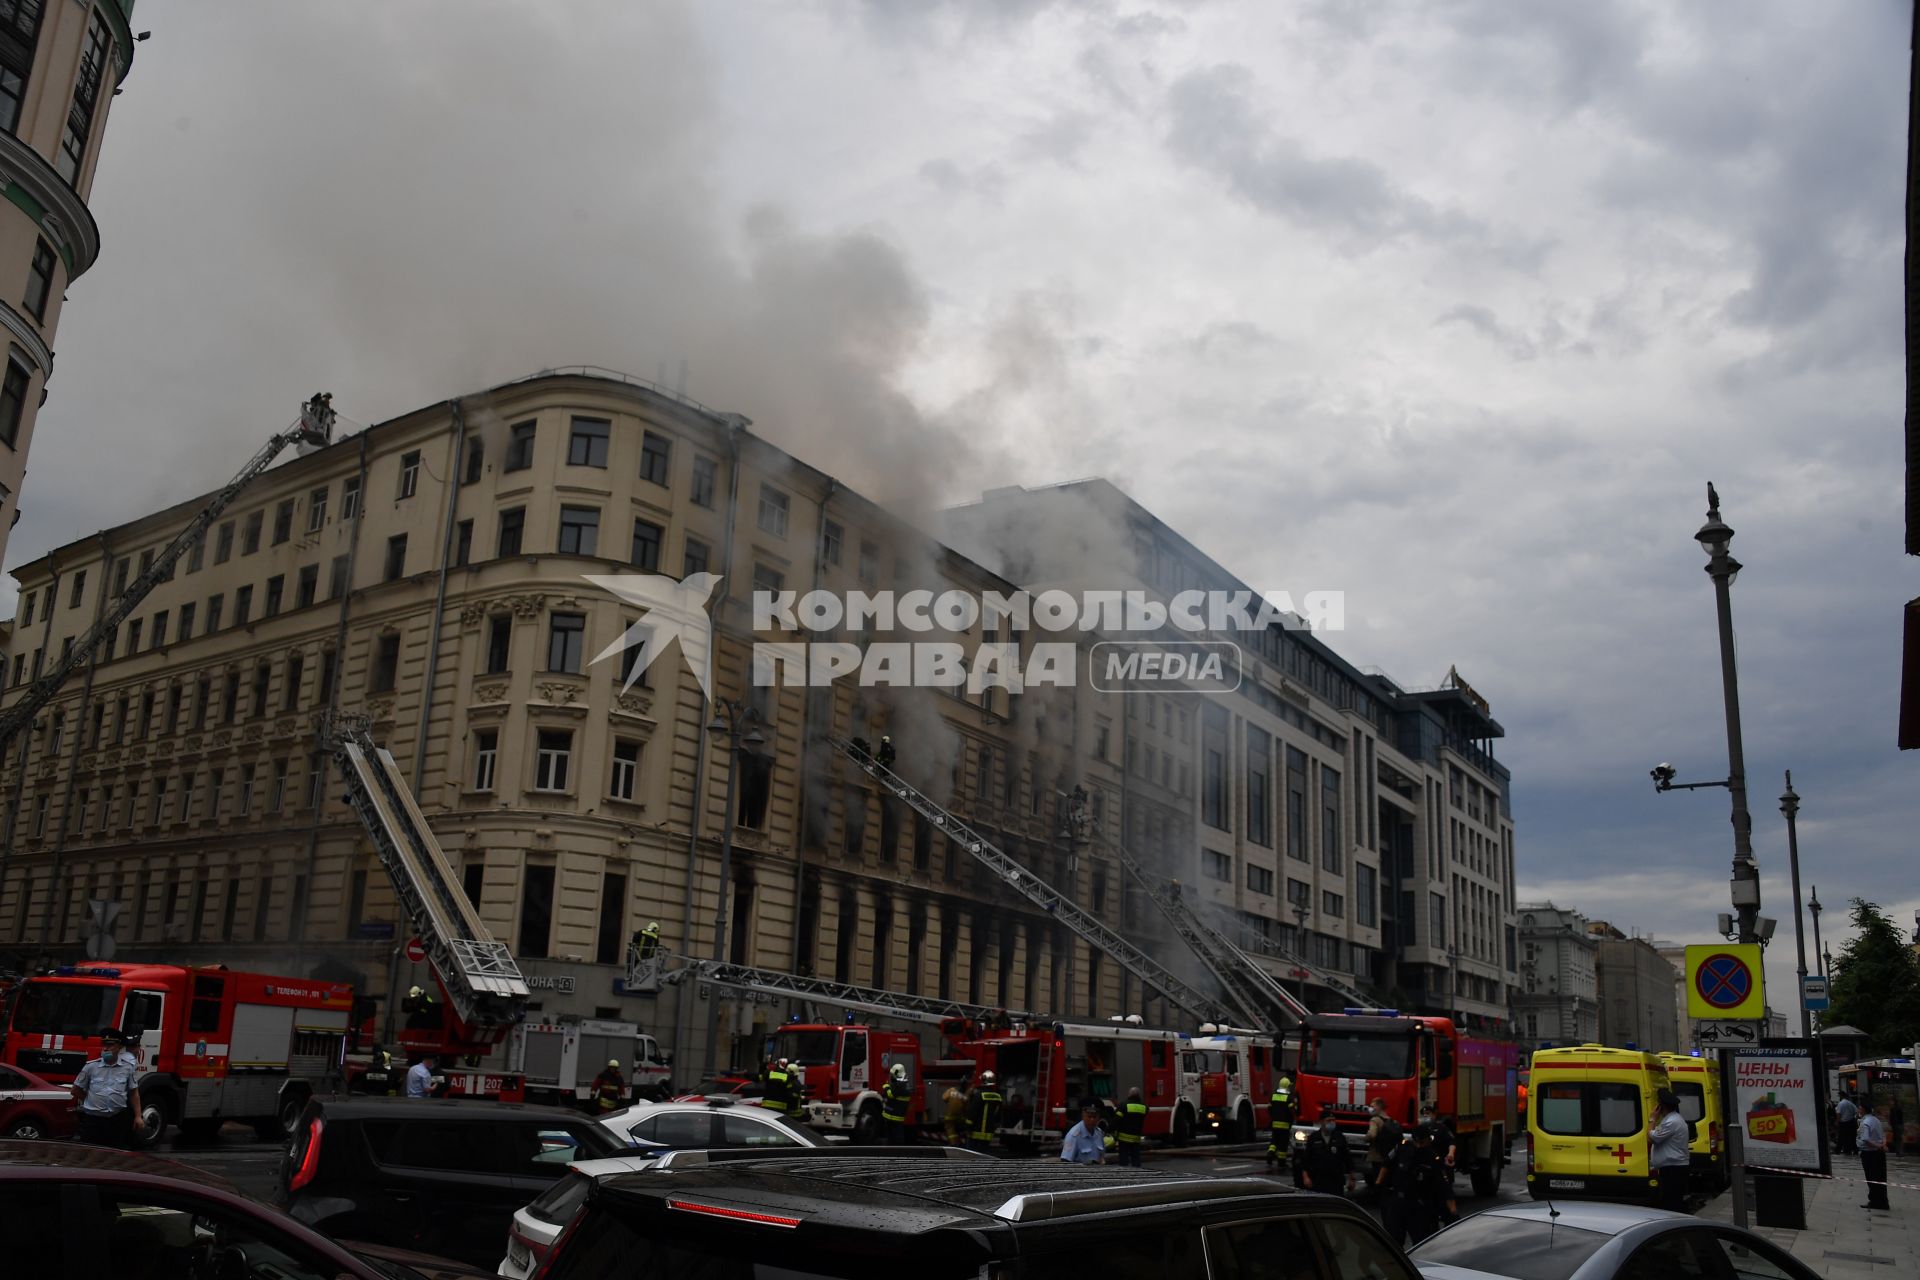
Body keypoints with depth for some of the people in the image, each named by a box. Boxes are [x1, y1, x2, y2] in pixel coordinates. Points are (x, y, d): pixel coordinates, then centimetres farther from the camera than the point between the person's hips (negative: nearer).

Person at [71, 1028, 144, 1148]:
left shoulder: (129, 1067, 1)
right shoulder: (91, 1066, -2)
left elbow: (134, 1093, 5)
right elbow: (76, 1090, 9)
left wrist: (138, 1117, 1)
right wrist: (91, 1101, 11)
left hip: (118, 1119, 1)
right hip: (93, 1118, -1)